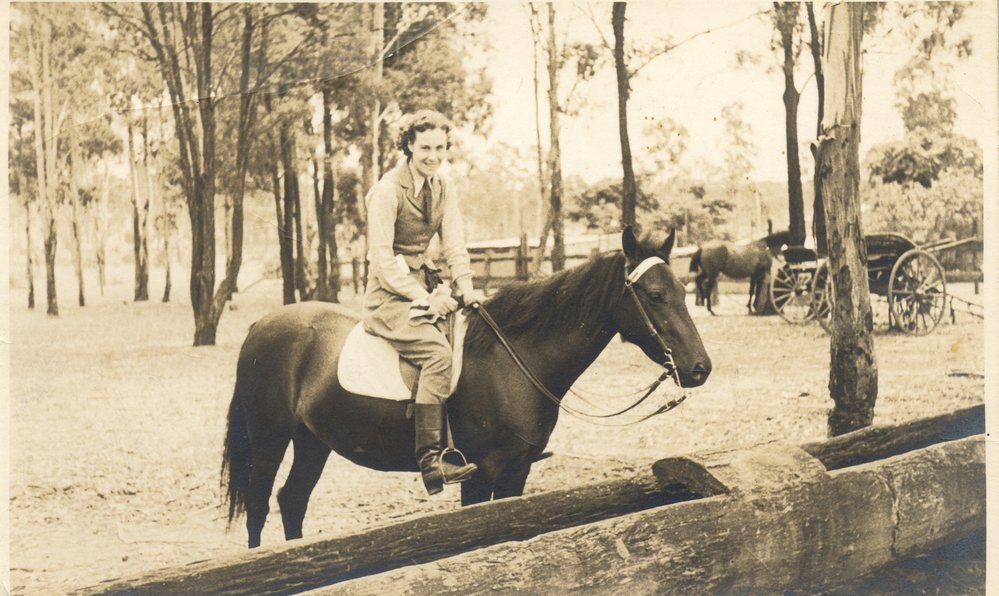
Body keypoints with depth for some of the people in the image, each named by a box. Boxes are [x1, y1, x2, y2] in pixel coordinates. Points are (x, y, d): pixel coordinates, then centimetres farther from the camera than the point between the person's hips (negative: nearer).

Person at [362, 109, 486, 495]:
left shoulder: (443, 188, 10)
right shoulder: (387, 190, -12)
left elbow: (454, 245, 4)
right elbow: (382, 258, -17)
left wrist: (466, 287, -14)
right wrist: (422, 297, -24)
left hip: (425, 283, 8)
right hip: (390, 293, -8)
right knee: (438, 352, -28)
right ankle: (430, 460, -29)